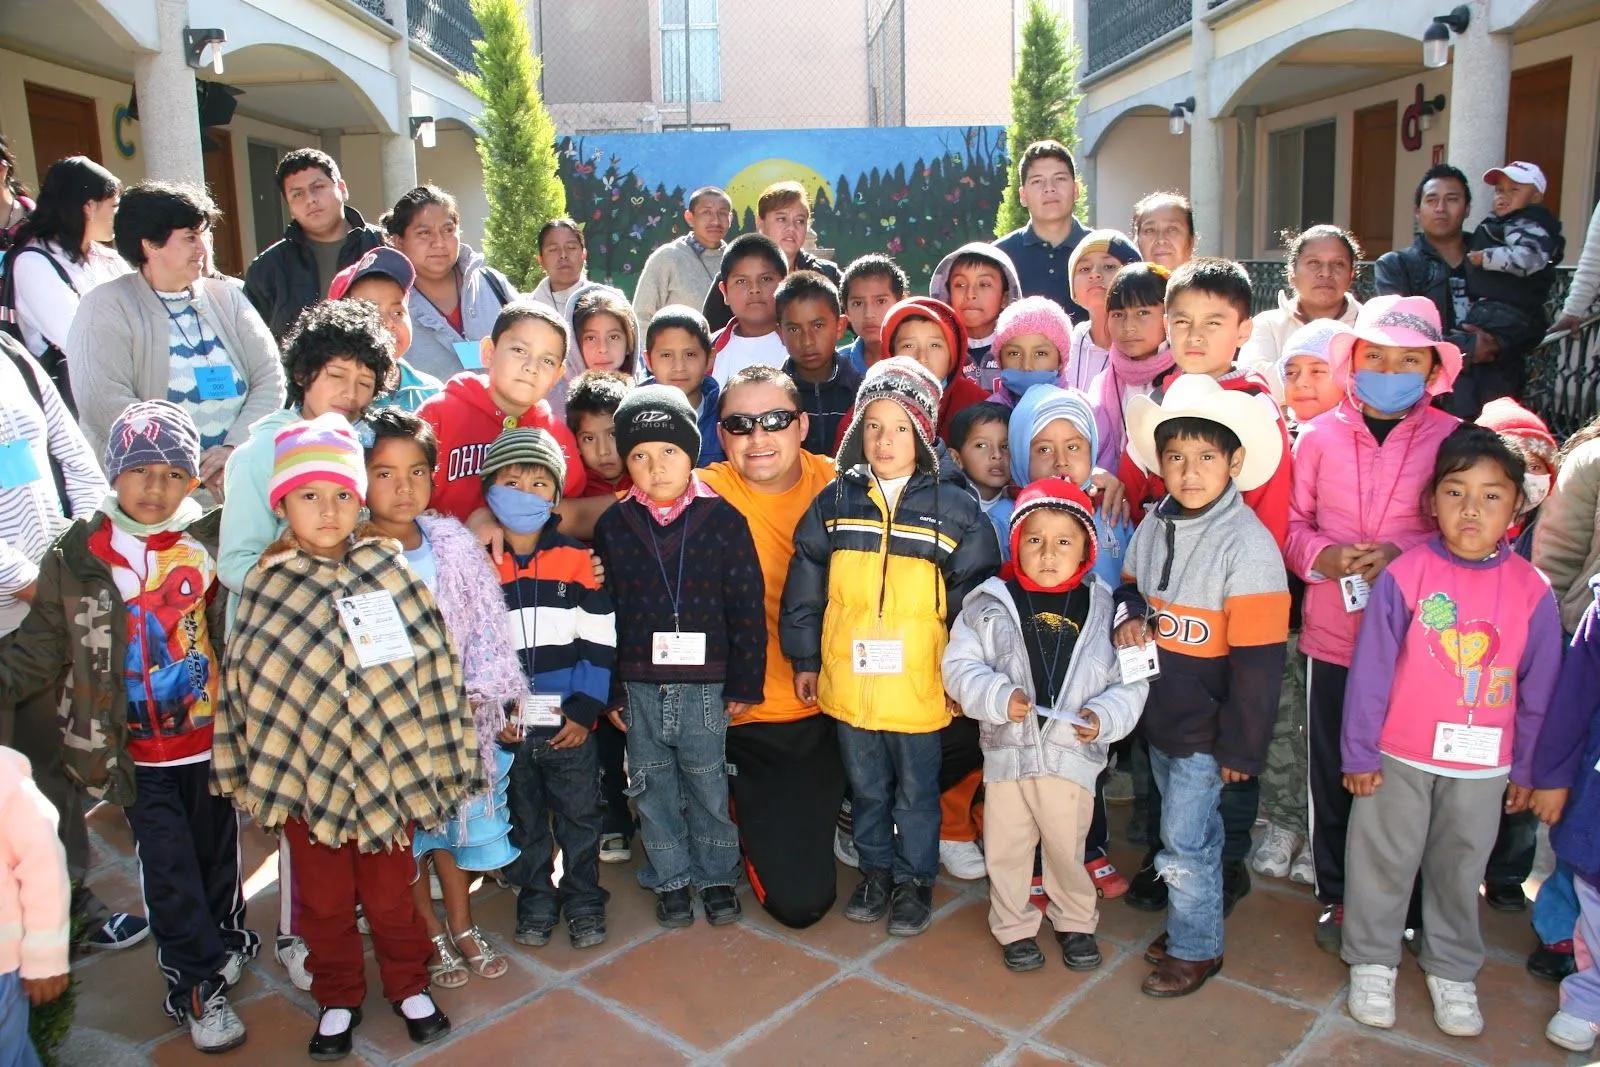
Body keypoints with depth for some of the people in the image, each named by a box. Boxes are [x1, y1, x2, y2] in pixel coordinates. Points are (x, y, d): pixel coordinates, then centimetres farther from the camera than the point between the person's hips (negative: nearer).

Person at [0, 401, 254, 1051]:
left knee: (217, 848, 18)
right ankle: (198, 985, 21)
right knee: (168, 867, 5)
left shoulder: (214, 541, -5)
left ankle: (225, 940, 42)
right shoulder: (77, 556, -6)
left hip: (211, 736, 1)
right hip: (137, 751, -1)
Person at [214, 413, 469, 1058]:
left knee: (391, 890, 13)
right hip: (306, 768, 1)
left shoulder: (390, 571, -4)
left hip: (385, 764, 0)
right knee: (324, 897, 15)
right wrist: (257, 772, 4)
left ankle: (408, 986, 36)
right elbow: (247, 685, 3)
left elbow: (429, 666, -2)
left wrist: (429, 758, 0)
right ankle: (338, 998, 36)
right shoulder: (267, 586, -3)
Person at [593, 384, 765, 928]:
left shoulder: (723, 518, -5)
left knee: (709, 786, 11)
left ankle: (717, 876, 31)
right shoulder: (613, 525, 0)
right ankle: (670, 880, 31)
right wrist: (609, 692, 3)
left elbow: (747, 608, -3)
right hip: (639, 686, 2)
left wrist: (744, 684, -3)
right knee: (653, 788, 14)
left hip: (705, 685, -2)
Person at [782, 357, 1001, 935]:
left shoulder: (954, 506, -8)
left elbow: (975, 597, -4)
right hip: (847, 680, 3)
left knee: (916, 791, 14)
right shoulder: (836, 501, 0)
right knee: (865, 786, 20)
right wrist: (804, 659, 6)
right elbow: (804, 587, 5)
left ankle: (915, 880, 34)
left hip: (918, 685, -2)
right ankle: (876, 871, 39)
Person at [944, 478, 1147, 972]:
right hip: (1007, 751, 0)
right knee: (1007, 850, 14)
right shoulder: (990, 603, -5)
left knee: (1067, 848, 16)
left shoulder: (1104, 608, -2)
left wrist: (1104, 717, -16)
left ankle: (1075, 922, 41)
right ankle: (1014, 928, 35)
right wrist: (998, 696, -20)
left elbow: (1131, 682, 1)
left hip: (1073, 755, 0)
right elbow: (960, 666, -4)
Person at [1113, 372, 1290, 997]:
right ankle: (1191, 927, 36)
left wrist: (1243, 747, -16)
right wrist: (1131, 615, -5)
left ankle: (1195, 950, 21)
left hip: (1206, 728, -6)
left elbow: (1258, 658, -18)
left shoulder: (1247, 544, -19)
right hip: (1160, 714, 6)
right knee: (1194, 829, 20)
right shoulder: (1154, 527, 1)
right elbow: (1131, 585, 19)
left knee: (1184, 840, 2)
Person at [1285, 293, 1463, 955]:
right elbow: (1290, 522, 7)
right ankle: (1337, 896, 31)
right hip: (1334, 633, 2)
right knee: (1332, 770, 12)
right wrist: (1323, 556, -13)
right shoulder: (1319, 435, 2)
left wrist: (1403, 556, -17)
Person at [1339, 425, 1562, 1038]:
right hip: (1399, 757, -2)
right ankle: (1372, 962, 30)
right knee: (1383, 861, 12)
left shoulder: (1532, 591, -5)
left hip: (1483, 765, 2)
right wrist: (1359, 752, -6)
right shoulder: (1404, 576, -13)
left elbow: (1540, 689, 4)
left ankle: (1452, 971, 36)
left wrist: (1527, 769, 8)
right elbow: (1370, 669, -8)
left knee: (1460, 869, 17)